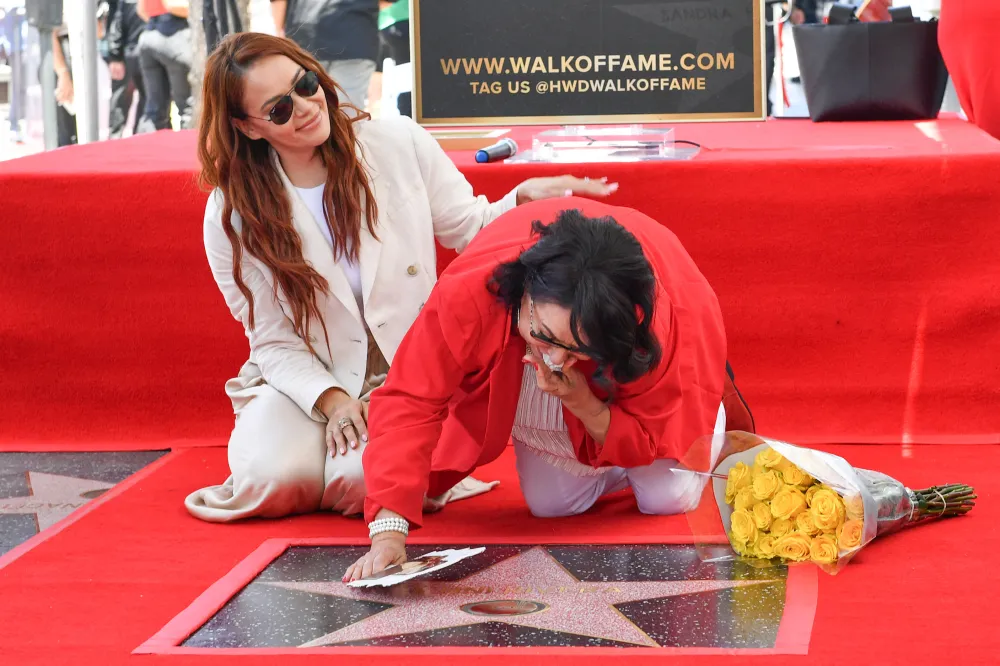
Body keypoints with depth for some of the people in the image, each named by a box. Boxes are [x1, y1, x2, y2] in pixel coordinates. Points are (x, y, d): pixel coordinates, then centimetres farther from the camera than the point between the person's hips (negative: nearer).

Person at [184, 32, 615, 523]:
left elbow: (470, 231, 6)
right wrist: (331, 401, -18)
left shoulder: (398, 144, -5)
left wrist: (525, 198, -14)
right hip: (305, 380, 1)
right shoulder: (232, 215, -6)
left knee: (365, 478, -30)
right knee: (269, 476, -28)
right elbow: (274, 340, -2)